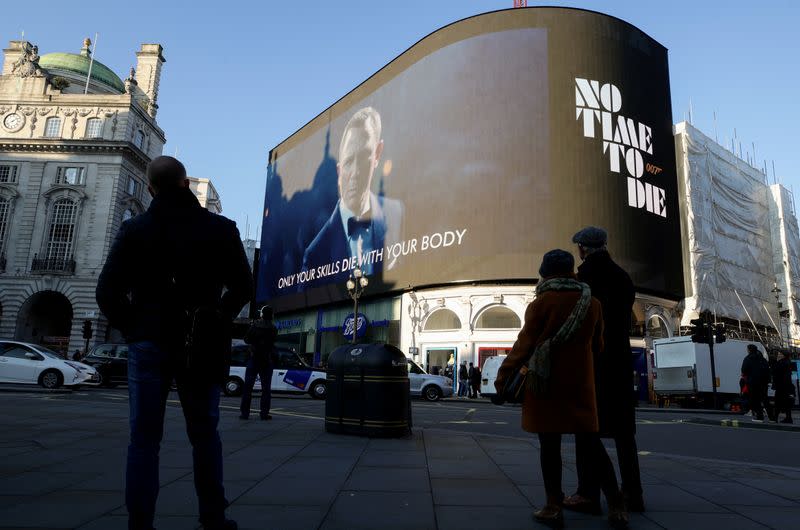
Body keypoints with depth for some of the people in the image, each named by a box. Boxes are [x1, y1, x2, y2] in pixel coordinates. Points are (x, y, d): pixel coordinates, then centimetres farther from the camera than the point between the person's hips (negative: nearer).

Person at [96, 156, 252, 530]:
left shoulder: (135, 229, 3)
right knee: (204, 434, 11)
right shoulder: (220, 228, 3)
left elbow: (108, 290, -2)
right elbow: (242, 286, 2)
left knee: (144, 439, 5)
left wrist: (132, 329, 8)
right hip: (199, 346, 1)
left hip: (149, 343, 0)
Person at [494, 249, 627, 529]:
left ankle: (554, 507, 8)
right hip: (580, 383, 4)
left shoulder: (542, 302, -9)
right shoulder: (592, 303, 5)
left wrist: (503, 375, -4)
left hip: (547, 382, -4)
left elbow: (525, 343, -11)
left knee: (550, 444, 3)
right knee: (591, 442, 11)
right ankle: (616, 507, 13)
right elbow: (597, 345, 14)